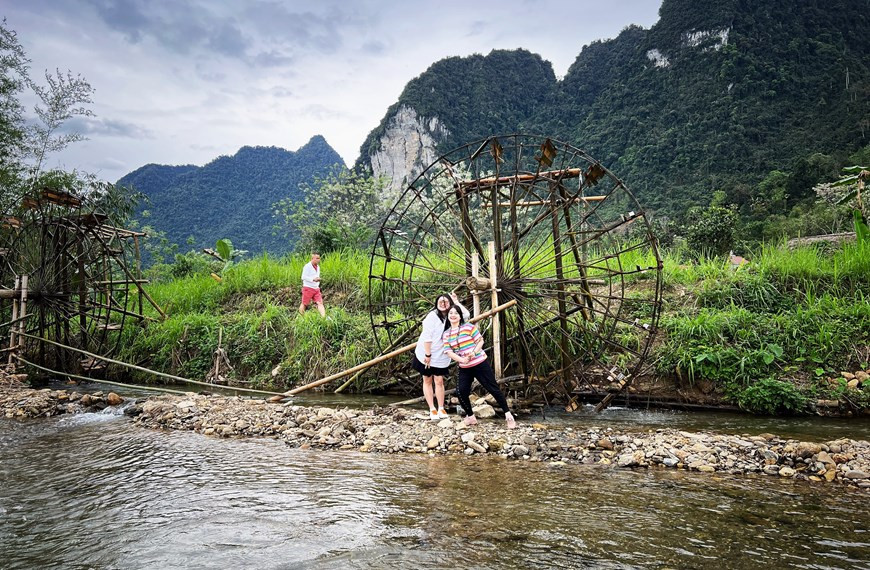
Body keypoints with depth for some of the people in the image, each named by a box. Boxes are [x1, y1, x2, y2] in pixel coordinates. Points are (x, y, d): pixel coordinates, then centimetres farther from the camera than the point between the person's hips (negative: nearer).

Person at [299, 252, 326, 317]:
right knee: (304, 304, 5)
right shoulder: (307, 266, -12)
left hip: (316, 289, 6)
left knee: (320, 303, -7)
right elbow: (303, 277, -19)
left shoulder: (318, 267, 13)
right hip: (308, 288, -6)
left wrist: (318, 279, 10)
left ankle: (324, 317, -15)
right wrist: (313, 279, -25)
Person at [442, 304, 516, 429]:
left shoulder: (469, 327, -6)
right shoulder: (446, 334, 5)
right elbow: (448, 352, -3)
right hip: (464, 367, 4)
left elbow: (480, 340, -3)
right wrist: (462, 359, -18)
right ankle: (470, 417, 13)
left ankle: (508, 415, 9)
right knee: (461, 391, -9)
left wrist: (474, 352, -21)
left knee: (493, 388, -1)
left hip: (480, 363, -4)